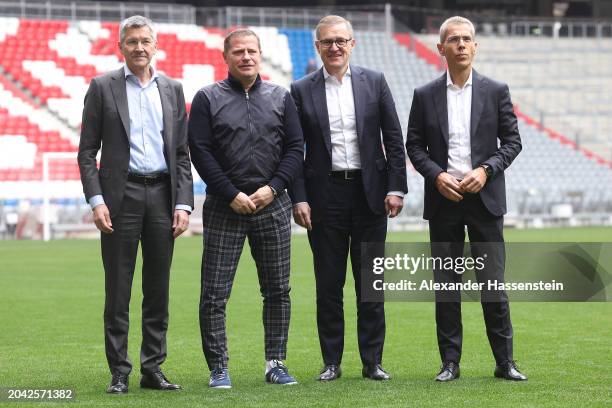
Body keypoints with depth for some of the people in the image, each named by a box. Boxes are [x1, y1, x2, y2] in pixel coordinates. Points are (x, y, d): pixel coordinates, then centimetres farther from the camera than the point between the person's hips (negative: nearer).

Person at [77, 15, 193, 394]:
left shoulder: (173, 89, 11)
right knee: (118, 291, 0)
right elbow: (87, 151, 1)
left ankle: (153, 368, 14)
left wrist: (183, 203, 0)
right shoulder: (103, 87, 3)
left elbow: (183, 153, 10)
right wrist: (96, 200, -10)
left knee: (158, 289, 6)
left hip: (163, 195, 3)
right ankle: (119, 372, 5)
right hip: (121, 195, -3)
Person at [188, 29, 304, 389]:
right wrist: (231, 194, -10)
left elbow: (295, 148, 7)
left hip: (272, 206, 2)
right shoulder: (208, 99, 1)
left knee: (278, 290, 6)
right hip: (224, 208, -2)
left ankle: (276, 364, 15)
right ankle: (218, 368, 5)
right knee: (215, 294, -3)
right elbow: (200, 152, -4)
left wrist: (273, 188, -7)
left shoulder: (281, 98, 9)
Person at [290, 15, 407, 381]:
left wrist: (396, 188, -3)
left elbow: (394, 139, 4)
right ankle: (331, 362, 12)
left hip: (370, 193, 0)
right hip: (325, 195, 0)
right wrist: (299, 198, -5)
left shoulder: (375, 83, 5)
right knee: (329, 285, 4)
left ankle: (373, 362, 11)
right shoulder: (302, 91, 3)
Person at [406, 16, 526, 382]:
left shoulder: (496, 91, 4)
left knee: (494, 281, -1)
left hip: (485, 198, -1)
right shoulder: (425, 96, 6)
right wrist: (437, 175, -10)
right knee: (446, 283, 4)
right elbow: (414, 145, 6)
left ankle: (505, 361, 7)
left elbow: (512, 141, 4)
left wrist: (486, 170, -11)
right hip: (443, 200, 1)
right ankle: (450, 362, 10)